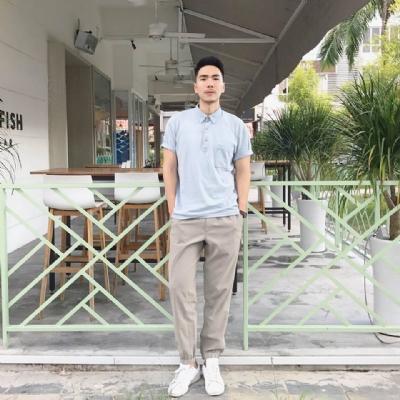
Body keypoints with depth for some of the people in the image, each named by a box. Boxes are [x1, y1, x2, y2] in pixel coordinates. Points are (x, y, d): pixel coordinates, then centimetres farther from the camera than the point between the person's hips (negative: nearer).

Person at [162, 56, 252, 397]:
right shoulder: (178, 122, 6)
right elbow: (169, 169, 8)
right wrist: (173, 210, 3)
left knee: (219, 291, 6)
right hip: (185, 220, 0)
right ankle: (188, 363, 12)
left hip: (225, 220, 0)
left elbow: (243, 172, 10)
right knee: (181, 288, -2)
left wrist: (241, 212, 3)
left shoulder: (236, 126, 7)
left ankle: (212, 360, 20)